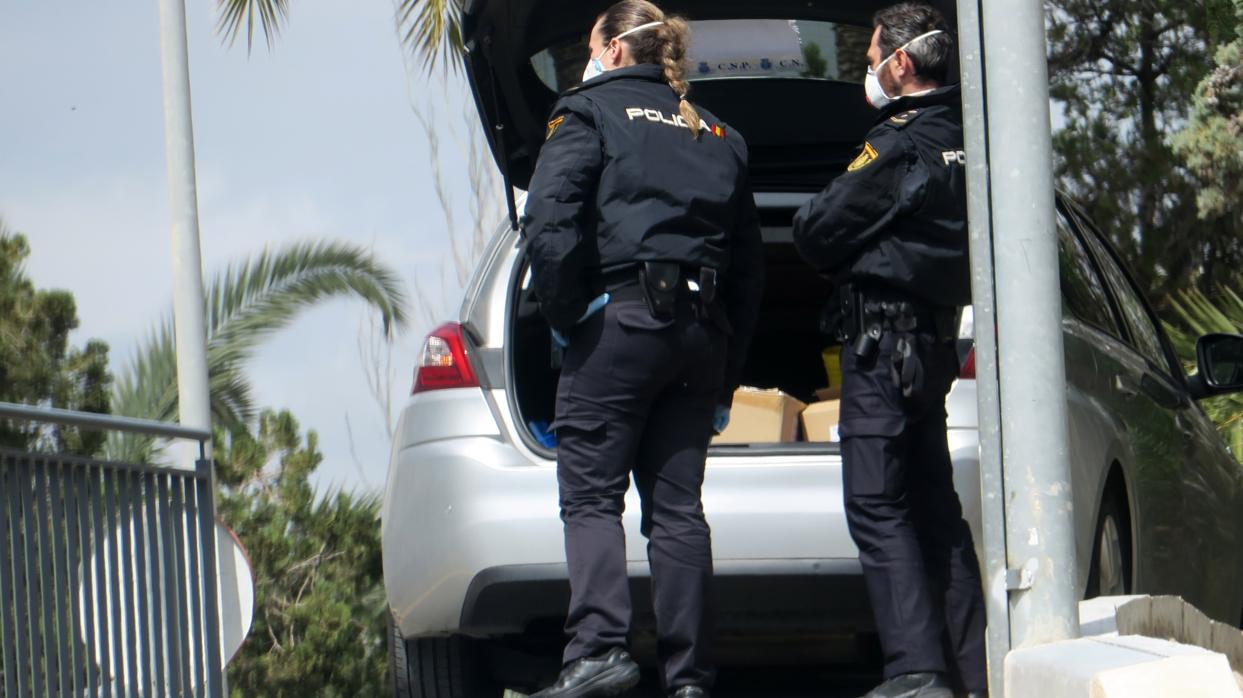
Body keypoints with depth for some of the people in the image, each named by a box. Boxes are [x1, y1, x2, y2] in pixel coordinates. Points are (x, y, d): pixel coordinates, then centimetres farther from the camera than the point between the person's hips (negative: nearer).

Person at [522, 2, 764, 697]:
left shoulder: (590, 111, 5)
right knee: (677, 504, 5)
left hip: (622, 319, -5)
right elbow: (749, 262, 19)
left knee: (591, 494, -5)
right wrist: (726, 378, 20)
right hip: (704, 329, 5)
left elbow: (552, 216, -13)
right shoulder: (718, 136, 22)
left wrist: (564, 313, -5)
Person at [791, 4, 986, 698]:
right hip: (937, 334, 9)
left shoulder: (899, 146, -15)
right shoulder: (962, 141, 12)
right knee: (933, 505, 12)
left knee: (877, 506, -9)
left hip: (885, 339, -9)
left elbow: (817, 232, -11)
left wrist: (810, 220, 10)